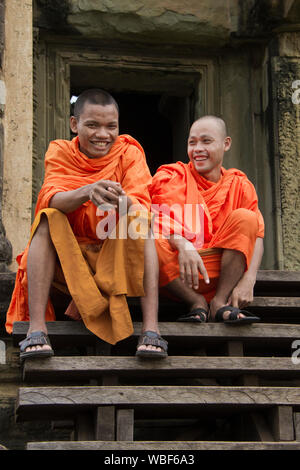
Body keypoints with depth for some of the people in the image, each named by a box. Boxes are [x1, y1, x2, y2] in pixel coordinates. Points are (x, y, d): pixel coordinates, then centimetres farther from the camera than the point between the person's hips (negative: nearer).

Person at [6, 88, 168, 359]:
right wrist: (87, 192, -42)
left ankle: (151, 328, -39)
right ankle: (37, 328, -36)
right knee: (48, 219, -25)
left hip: (117, 254, 0)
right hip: (67, 256, 1)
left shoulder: (129, 152, -1)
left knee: (139, 220, -26)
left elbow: (141, 207, -18)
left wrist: (122, 200, -43)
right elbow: (52, 200, -20)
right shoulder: (60, 153, 0)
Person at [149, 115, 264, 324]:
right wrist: (182, 245, -36)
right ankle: (197, 303, -17)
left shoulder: (239, 185, 11)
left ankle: (220, 302, -20)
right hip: (176, 275, -1)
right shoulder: (172, 176, 7)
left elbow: (256, 235, 0)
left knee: (244, 218, -19)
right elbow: (161, 219, -13)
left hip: (218, 271, 1)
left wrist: (248, 280, -19)